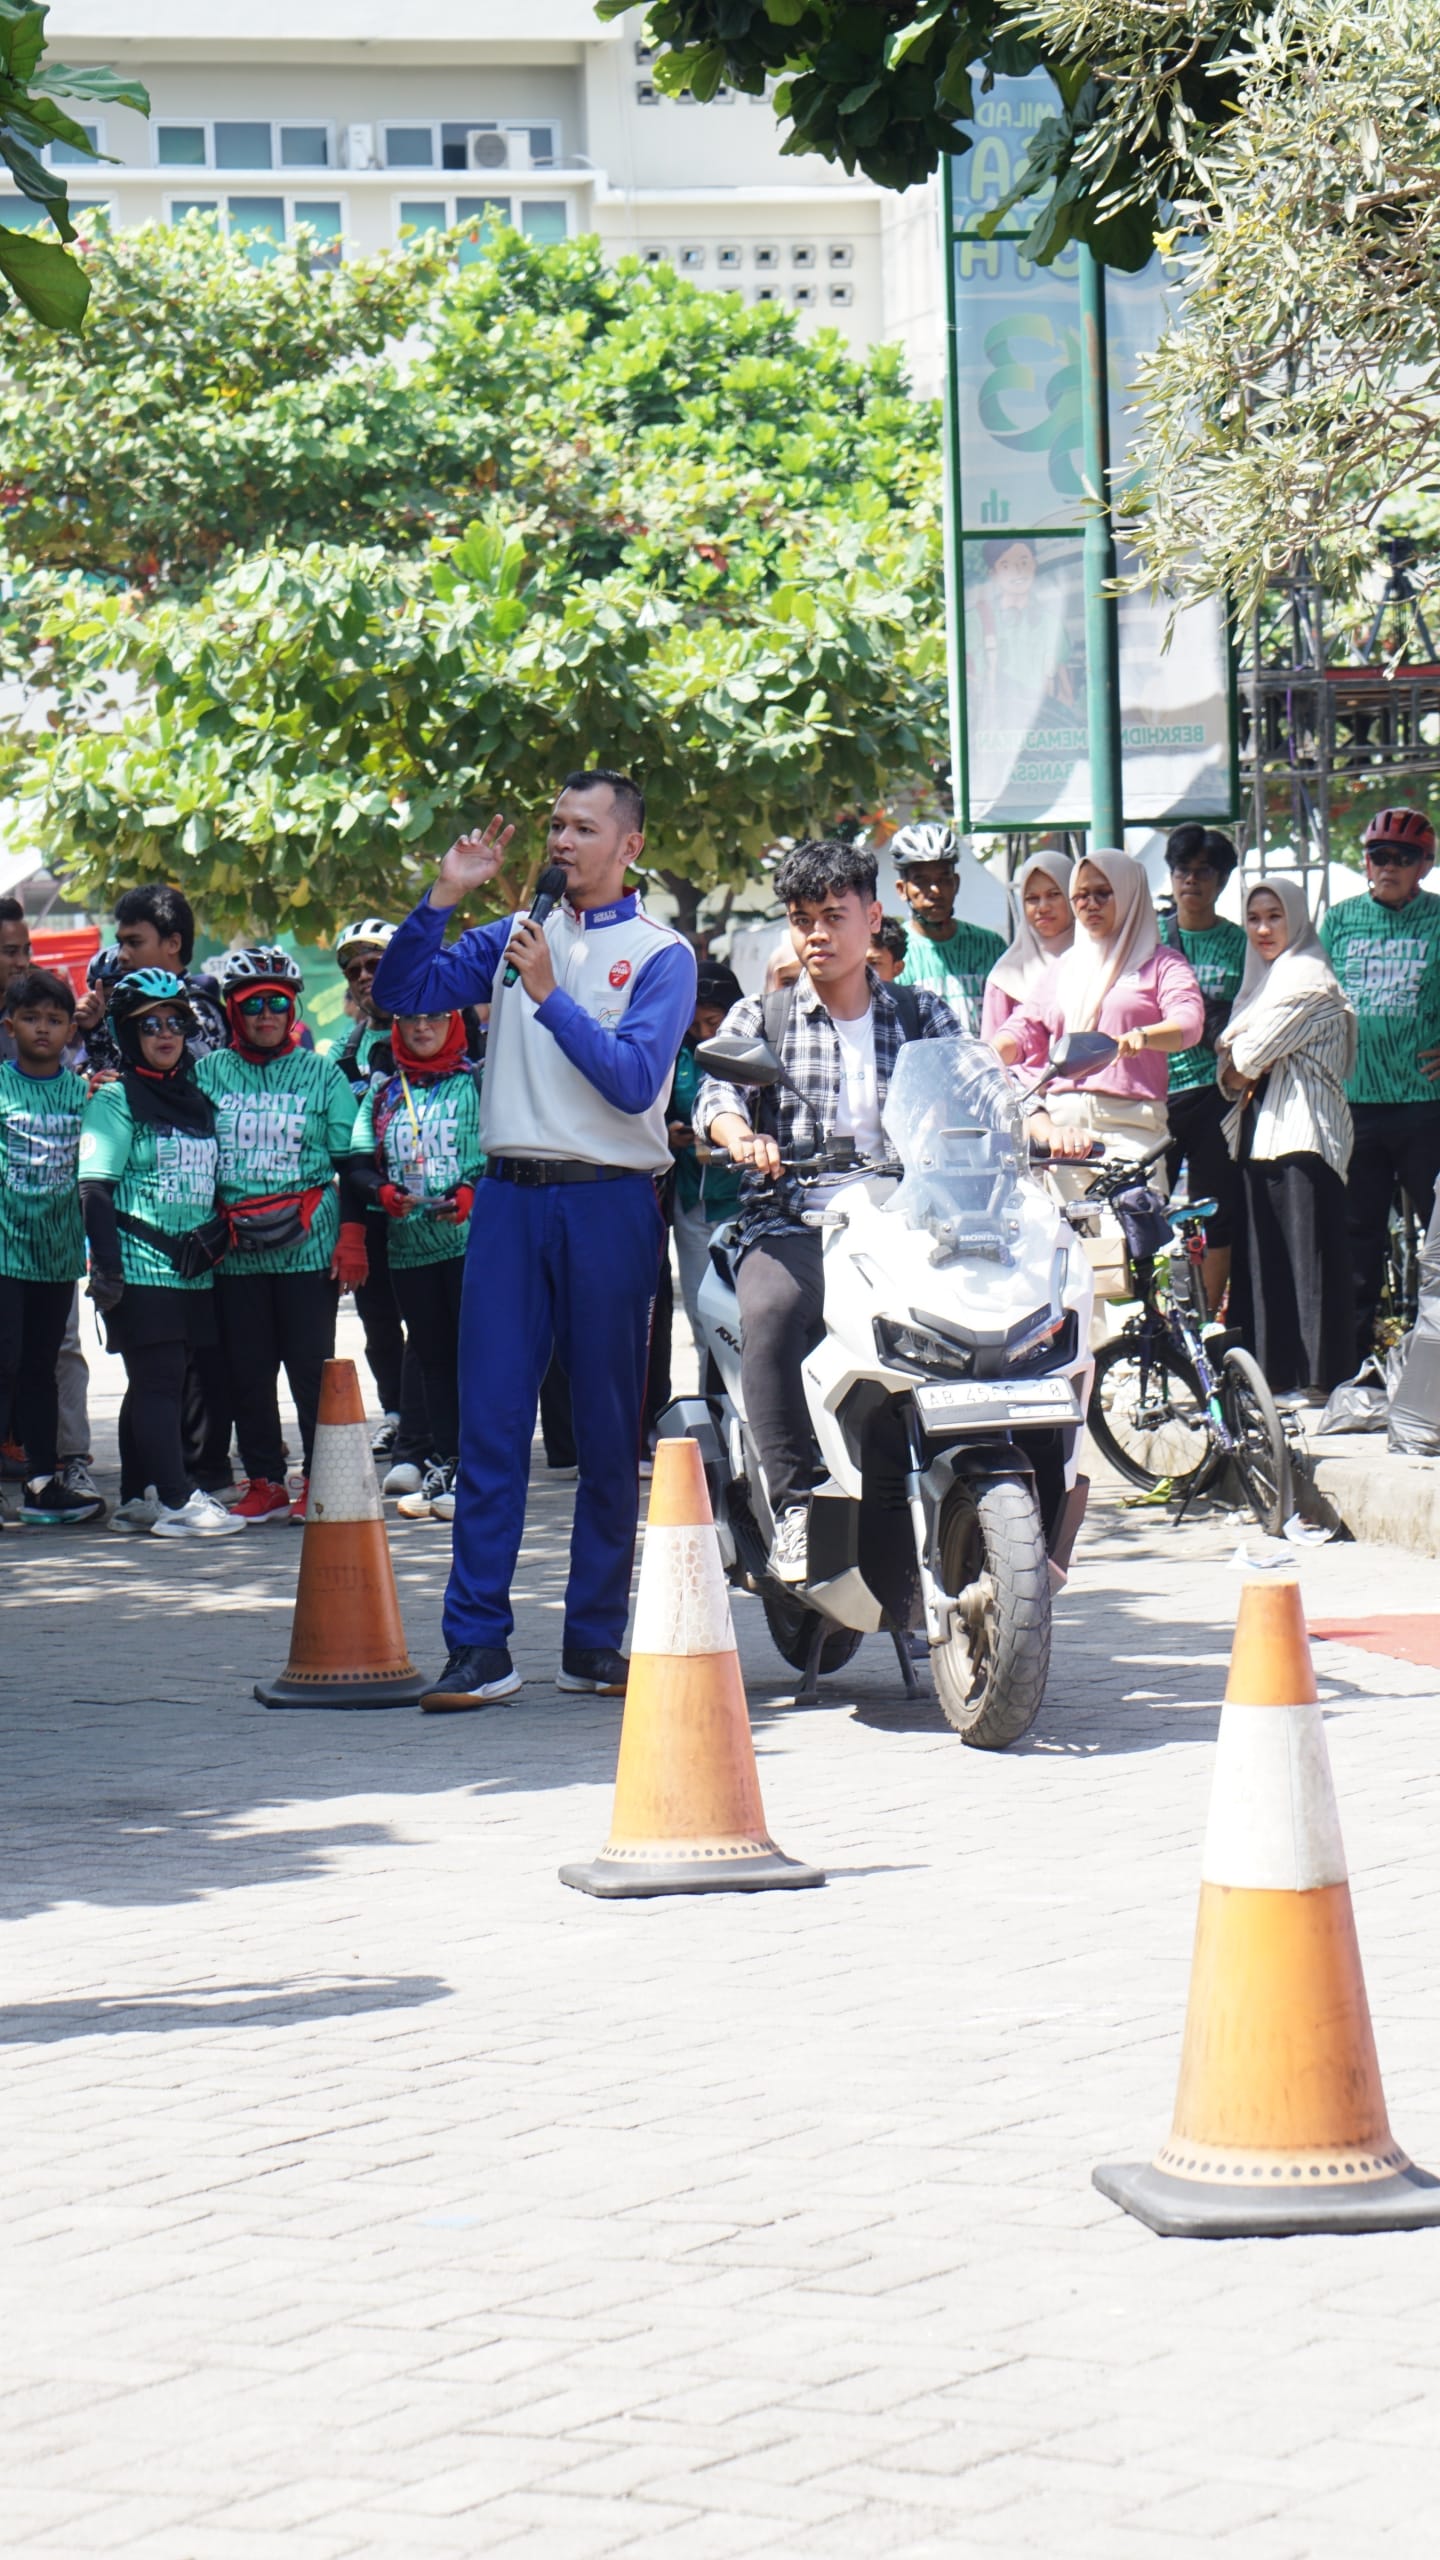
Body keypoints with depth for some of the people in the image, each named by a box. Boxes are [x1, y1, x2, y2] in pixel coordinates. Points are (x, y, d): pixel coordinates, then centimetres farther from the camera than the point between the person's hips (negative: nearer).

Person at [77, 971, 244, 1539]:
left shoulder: (196, 1099, 16)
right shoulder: (116, 1099, -4)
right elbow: (94, 1188, -10)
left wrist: (216, 1236, 8)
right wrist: (106, 1267, -17)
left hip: (191, 1270, 7)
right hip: (141, 1268, -7)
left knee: (155, 1384, 10)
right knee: (157, 1380, -9)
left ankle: (138, 1498, 15)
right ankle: (175, 1500, -10)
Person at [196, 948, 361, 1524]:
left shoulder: (321, 1075, 7)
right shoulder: (209, 1072, 9)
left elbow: (350, 1162, 6)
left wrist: (351, 1238, -1)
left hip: (308, 1245, -2)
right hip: (233, 1253, 2)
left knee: (312, 1367, -2)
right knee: (246, 1371, 4)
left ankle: (319, 1481, 7)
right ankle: (264, 1483, 13)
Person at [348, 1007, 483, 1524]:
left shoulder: (477, 1083, 4)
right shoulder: (383, 1092, 16)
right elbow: (359, 1164, 12)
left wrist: (472, 1195, -18)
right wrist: (384, 1193, -9)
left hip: (471, 1238, -4)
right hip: (408, 1247, 4)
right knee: (433, 1356, 8)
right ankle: (442, 1466, 13)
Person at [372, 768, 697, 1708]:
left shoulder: (661, 953, 2)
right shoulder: (516, 937, 15)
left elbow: (634, 1080, -11)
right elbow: (401, 993, 8)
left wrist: (549, 995, -15)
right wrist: (443, 898, -2)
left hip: (610, 1204, -3)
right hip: (511, 1197, 3)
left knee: (610, 1429, 3)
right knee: (490, 1419, -3)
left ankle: (594, 1640, 12)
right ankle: (479, 1645, -2)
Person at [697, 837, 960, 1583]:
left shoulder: (922, 1013, 18)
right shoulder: (760, 1017, 13)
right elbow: (717, 1093, -3)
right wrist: (740, 1135, -28)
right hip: (791, 1226, -1)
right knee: (772, 1312, -35)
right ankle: (794, 1507, -30)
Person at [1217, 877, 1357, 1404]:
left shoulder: (1307, 977, -7)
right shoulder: (1262, 979, 21)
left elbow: (1249, 1057, -12)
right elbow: (1231, 1071, 17)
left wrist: (1237, 1060, 8)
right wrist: (1234, 1072, -4)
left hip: (1302, 1131, -9)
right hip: (1260, 1129, 9)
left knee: (1307, 1254, -8)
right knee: (1260, 1254, 6)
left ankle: (1318, 1377, -8)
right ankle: (1272, 1372, 9)